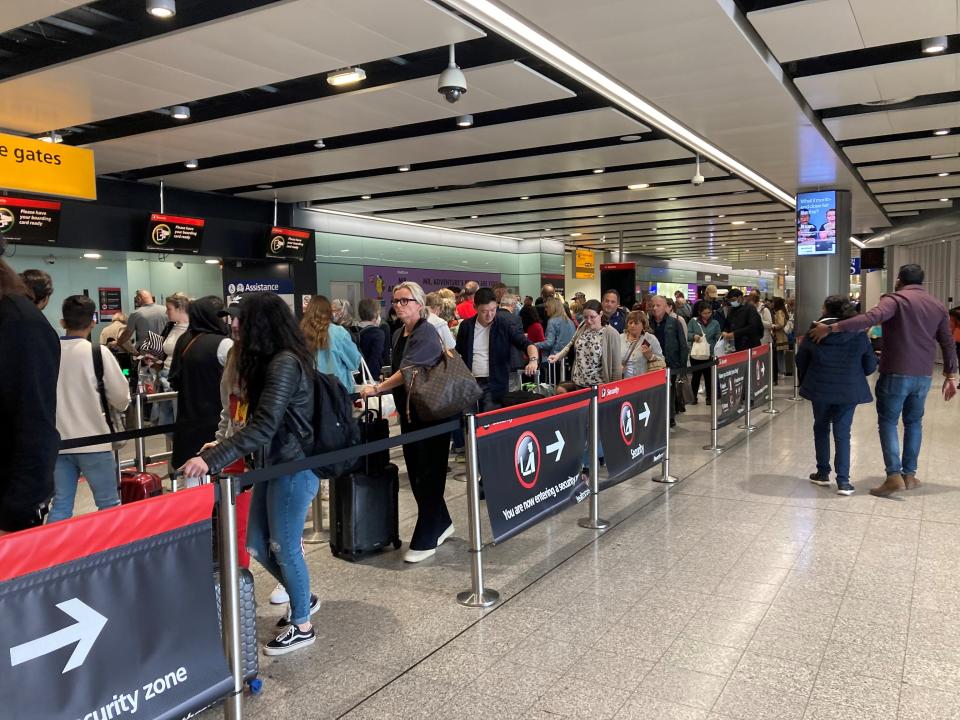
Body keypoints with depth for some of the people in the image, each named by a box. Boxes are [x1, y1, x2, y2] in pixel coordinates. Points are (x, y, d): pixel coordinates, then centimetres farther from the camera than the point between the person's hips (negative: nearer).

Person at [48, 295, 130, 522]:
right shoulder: (99, 352, -11)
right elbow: (121, 399, -7)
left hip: (58, 443, 4)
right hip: (94, 442, -4)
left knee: (61, 506, 11)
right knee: (109, 505, 6)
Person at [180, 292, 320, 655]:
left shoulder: (285, 363, -21)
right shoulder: (271, 362, 9)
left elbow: (264, 427, -27)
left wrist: (212, 459, -30)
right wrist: (222, 447, 17)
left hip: (295, 467, -9)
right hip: (273, 463, 9)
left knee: (284, 547, 5)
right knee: (257, 544, 16)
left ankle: (301, 625, 25)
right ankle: (304, 597, 37)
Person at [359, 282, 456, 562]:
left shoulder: (426, 333, -15)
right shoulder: (399, 335, 11)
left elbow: (408, 371, -22)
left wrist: (377, 389, -16)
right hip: (409, 412, 9)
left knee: (429, 476, -1)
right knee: (416, 474, 13)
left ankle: (424, 541, 6)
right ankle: (441, 524, 30)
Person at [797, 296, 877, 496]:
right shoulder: (859, 334, -4)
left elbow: (801, 359, 2)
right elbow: (870, 365, 1)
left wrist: (804, 381, 18)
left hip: (820, 388, 0)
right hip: (849, 390, 0)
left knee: (821, 428, 16)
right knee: (842, 433, 5)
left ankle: (823, 473, 23)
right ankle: (843, 481, 0)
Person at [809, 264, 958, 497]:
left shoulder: (895, 299, -8)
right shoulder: (938, 305, 11)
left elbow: (872, 317, -28)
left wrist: (832, 328, -32)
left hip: (896, 373, -5)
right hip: (923, 375, 5)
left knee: (888, 422, 2)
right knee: (913, 422, 17)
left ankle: (894, 476, -8)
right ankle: (910, 474, 19)